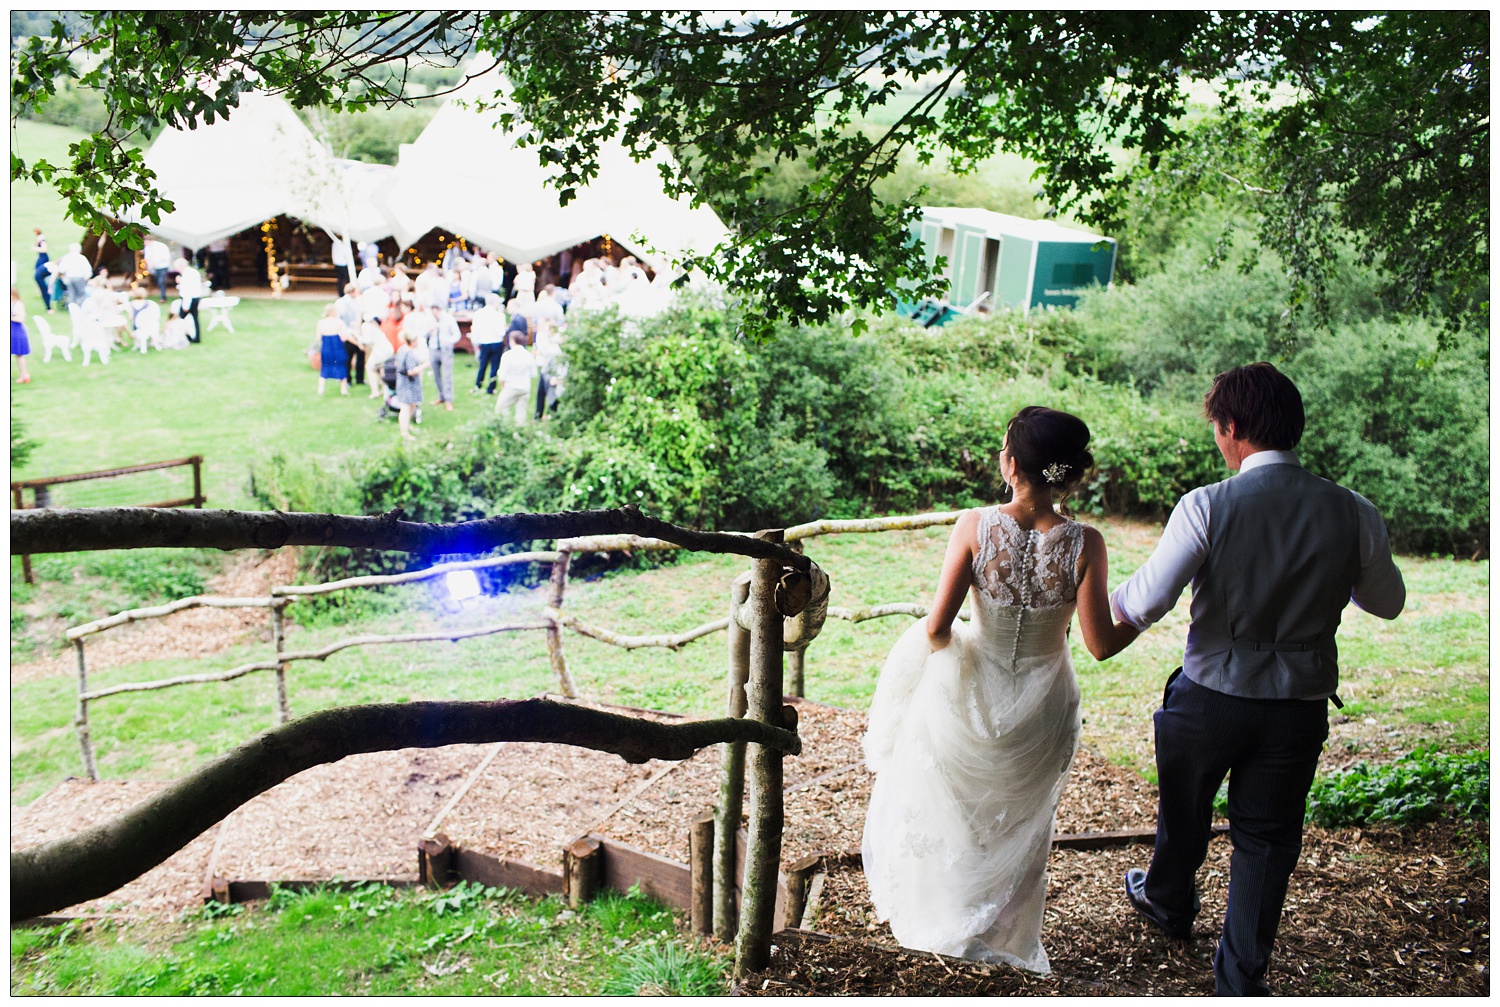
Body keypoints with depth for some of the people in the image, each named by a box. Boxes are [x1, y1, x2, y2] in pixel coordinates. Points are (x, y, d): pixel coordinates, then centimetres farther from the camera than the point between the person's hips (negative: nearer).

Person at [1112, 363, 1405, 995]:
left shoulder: (1207, 507, -19)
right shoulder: (1353, 514, -9)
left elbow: (1144, 605, -21)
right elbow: (1388, 603, 8)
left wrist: (1108, 598, 1)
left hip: (1210, 699, -1)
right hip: (1299, 709, 2)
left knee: (1183, 812, 25)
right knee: (1267, 841, 17)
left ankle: (1169, 903, 51)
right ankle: (1240, 980, 26)